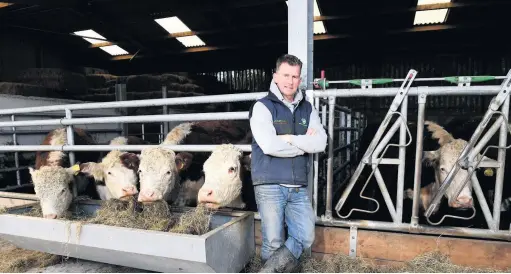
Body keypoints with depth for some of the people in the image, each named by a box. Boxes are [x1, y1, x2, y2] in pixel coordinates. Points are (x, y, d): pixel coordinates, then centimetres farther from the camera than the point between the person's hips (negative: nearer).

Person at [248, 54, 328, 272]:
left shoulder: (307, 109, 11)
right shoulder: (263, 106, -4)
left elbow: (320, 143, -3)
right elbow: (269, 146, -19)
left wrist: (290, 138, -12)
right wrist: (304, 143, -7)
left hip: (299, 187, 5)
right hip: (270, 185, -5)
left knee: (305, 238, 6)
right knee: (274, 242, 5)